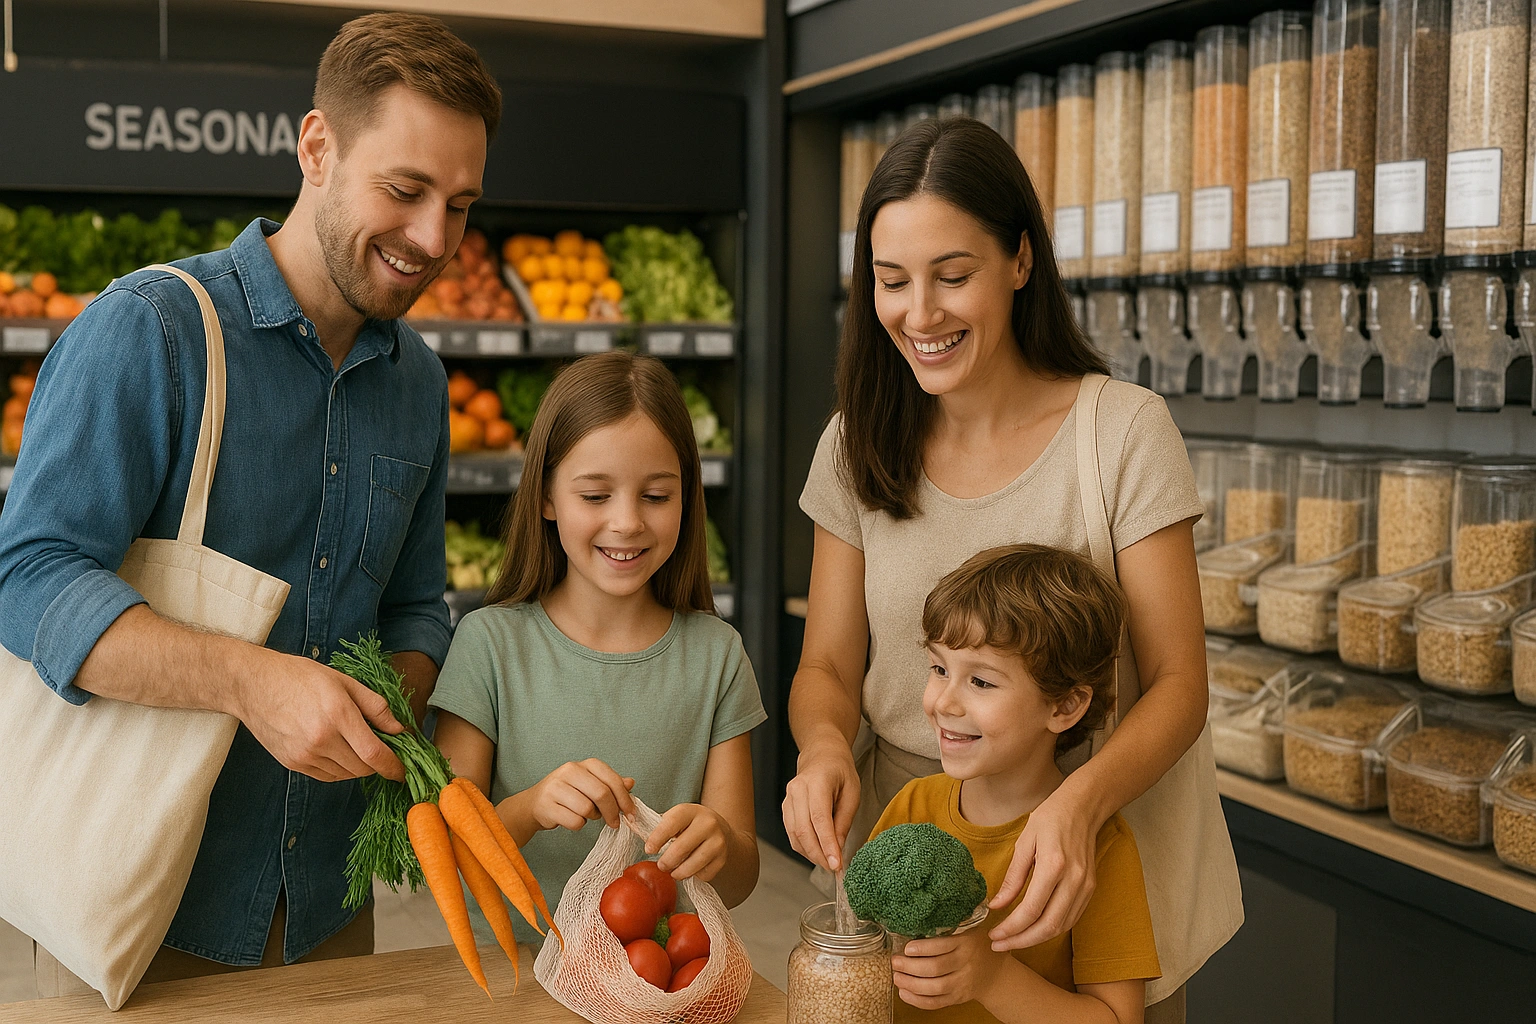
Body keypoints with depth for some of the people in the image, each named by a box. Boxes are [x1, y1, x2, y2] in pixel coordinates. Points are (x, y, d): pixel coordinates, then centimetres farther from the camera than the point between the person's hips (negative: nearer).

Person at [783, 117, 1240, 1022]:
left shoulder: (1124, 430, -13)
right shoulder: (857, 446, -2)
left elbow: (1177, 684, -13)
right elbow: (828, 665, 1)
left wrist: (1078, 802, -32)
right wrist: (823, 745, -22)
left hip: (1095, 867, -2)